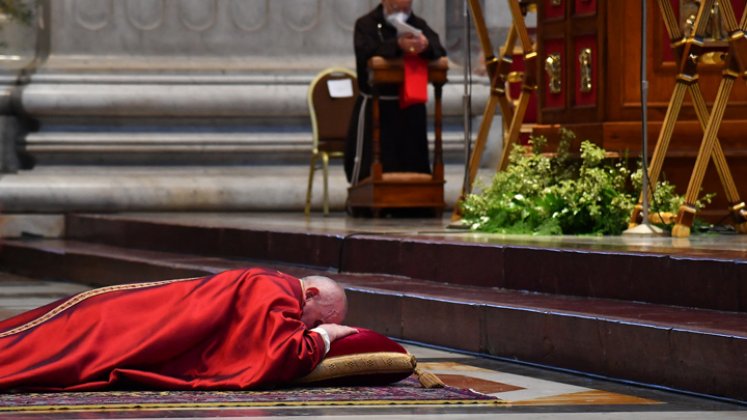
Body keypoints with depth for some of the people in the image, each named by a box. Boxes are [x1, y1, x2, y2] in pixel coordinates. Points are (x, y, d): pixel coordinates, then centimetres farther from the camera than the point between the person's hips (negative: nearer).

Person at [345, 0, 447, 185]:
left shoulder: (418, 25, 11)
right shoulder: (366, 24, 1)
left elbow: (439, 53, -4)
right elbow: (367, 53, -20)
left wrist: (426, 46, -29)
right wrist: (397, 45, -36)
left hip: (411, 108, 4)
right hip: (376, 108, -3)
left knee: (413, 164, 3)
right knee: (369, 169, -7)